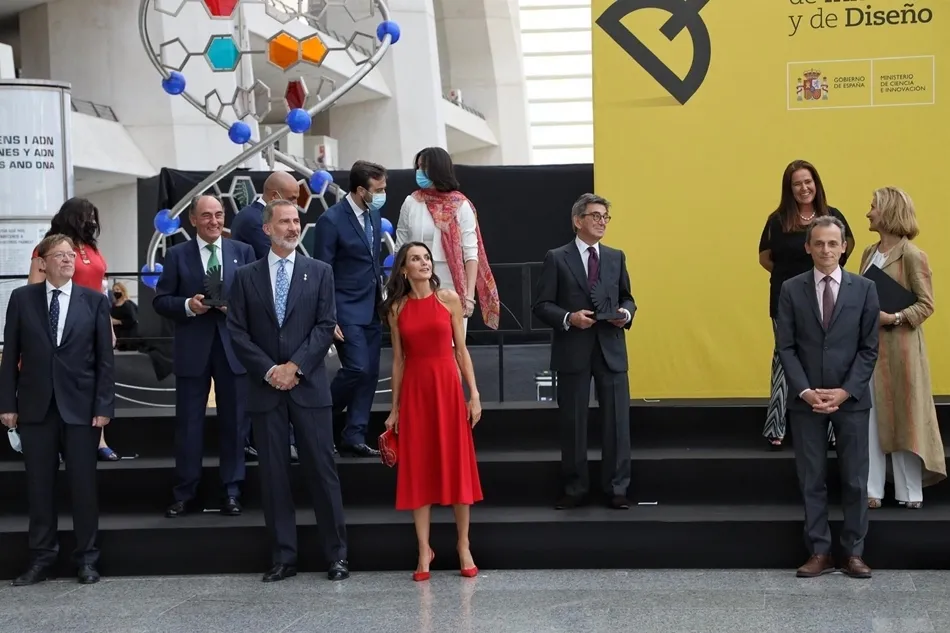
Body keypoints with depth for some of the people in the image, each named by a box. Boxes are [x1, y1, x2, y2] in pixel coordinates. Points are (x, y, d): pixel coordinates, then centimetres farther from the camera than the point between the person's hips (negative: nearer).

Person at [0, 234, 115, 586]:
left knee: (83, 484, 3)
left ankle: (87, 559, 13)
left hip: (80, 406, -1)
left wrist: (104, 406, -6)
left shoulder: (95, 301, 3)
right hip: (36, 406, 1)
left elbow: (105, 358, 1)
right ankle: (41, 559, 15)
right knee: (39, 484, 6)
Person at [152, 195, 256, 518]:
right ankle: (184, 494, 13)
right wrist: (188, 305, -16)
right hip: (193, 349, -1)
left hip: (233, 347, 1)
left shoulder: (243, 252, 7)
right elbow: (160, 300, 1)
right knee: (188, 423, 4)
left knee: (234, 422, 6)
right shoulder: (177, 255, 3)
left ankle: (231, 492, 15)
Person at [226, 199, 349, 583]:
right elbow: (237, 332, 3)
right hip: (265, 389, 1)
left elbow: (325, 326, 0)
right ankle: (283, 558, 11)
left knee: (322, 469, -1)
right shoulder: (246, 277, 8)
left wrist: (295, 366, -10)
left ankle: (337, 554, 7)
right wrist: (269, 370, -8)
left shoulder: (319, 272, 7)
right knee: (273, 475, 4)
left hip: (309, 386, -1)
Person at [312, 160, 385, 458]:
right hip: (347, 310, -7)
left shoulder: (373, 214, 9)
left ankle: (354, 438, 11)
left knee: (370, 374, 5)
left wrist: (381, 296, 15)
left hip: (372, 309, 7)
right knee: (357, 368, -14)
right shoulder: (331, 220, -14)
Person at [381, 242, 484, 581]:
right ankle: (424, 550, 11)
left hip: (447, 387, -1)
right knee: (418, 469, 3)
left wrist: (474, 394, -4)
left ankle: (463, 546, 11)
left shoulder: (449, 299, 2)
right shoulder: (396, 308, 5)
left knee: (456, 465, 1)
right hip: (414, 391, 1)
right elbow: (398, 360, 8)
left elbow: (461, 350, 2)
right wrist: (394, 408, 7)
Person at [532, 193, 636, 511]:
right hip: (572, 351, -3)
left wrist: (626, 313, -6)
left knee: (617, 420, 1)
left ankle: (616, 489, 11)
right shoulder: (557, 258, 0)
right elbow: (542, 305, -3)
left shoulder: (616, 257, 11)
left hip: (611, 350, 3)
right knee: (572, 423, 5)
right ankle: (575, 489, 16)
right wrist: (568, 318, -19)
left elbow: (627, 298, 16)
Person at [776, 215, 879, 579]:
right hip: (806, 400, 0)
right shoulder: (791, 290, 2)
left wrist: (845, 391, -11)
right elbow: (786, 347, -1)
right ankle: (819, 553, 12)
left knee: (855, 479, 5)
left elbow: (869, 348, 0)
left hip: (851, 399, 0)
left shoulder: (864, 289, 2)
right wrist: (805, 391, -12)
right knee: (812, 480, 5)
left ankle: (854, 553, 15)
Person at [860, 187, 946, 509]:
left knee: (903, 418, 2)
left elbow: (926, 304, -9)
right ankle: (871, 490, 9)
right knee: (870, 419, 4)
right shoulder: (869, 253, 12)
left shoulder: (911, 255, -9)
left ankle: (910, 492, 13)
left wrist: (895, 318, -20)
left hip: (898, 346, -6)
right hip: (868, 344, 6)